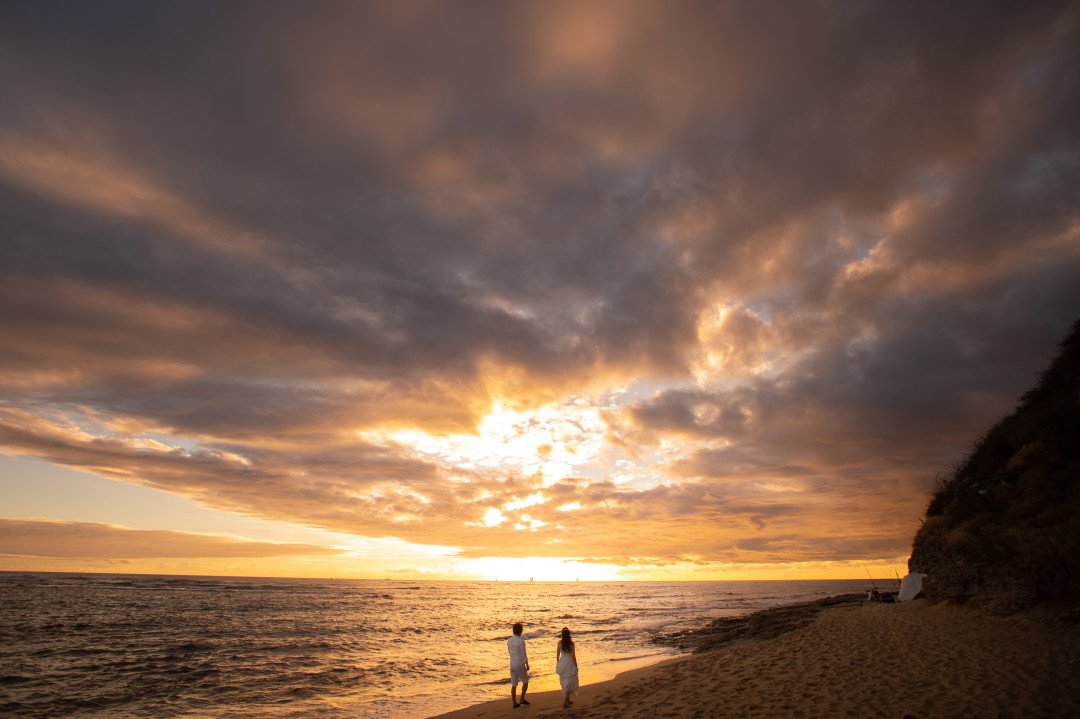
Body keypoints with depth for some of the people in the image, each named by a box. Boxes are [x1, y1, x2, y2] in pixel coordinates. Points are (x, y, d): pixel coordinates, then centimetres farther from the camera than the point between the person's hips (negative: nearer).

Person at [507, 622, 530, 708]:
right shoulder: (521, 641, -19)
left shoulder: (509, 641, 1)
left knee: (514, 684, 11)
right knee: (525, 681, 16)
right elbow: (523, 654, -17)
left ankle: (514, 703, 13)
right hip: (520, 663, -6)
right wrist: (527, 665, -8)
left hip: (512, 663, 6)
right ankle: (522, 699, 12)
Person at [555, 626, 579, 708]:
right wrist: (576, 665, -1)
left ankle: (567, 700, 31)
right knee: (570, 683, 6)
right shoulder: (571, 643, -15)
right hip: (569, 664, -4)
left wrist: (558, 665, 14)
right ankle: (564, 702, -1)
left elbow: (557, 654, 2)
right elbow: (573, 655, -12)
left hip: (562, 663, 4)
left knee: (564, 683, 19)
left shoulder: (559, 642, -4)